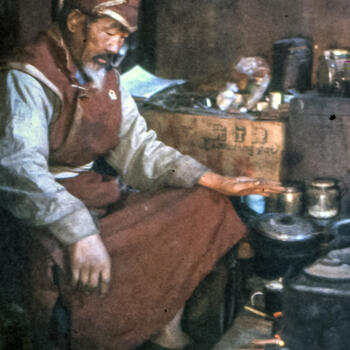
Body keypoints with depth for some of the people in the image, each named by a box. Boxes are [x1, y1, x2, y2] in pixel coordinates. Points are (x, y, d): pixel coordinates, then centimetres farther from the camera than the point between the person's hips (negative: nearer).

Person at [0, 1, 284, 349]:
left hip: (95, 196, 8)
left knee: (204, 204, 2)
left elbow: (137, 149, 10)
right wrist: (78, 232, -46)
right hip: (42, 213, -8)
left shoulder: (106, 78, 10)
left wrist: (216, 182, 0)